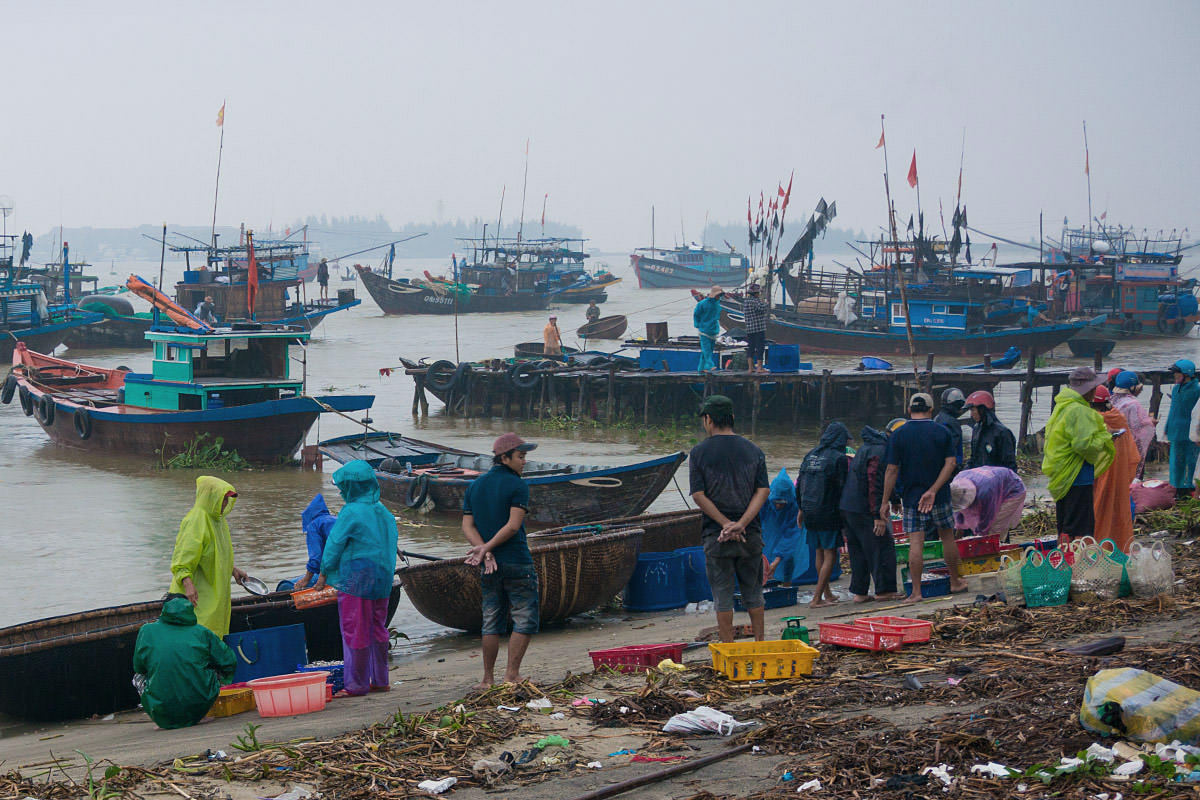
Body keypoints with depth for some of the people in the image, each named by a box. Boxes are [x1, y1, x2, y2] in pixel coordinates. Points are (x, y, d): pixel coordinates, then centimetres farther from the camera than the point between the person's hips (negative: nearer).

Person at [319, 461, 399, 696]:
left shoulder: (351, 512, -16)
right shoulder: (383, 512, 6)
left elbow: (334, 545, -11)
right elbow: (392, 539, 13)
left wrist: (324, 572, 4)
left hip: (355, 579, -7)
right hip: (382, 579, 7)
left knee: (354, 631, 1)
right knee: (377, 629, 15)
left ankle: (357, 684, 5)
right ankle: (380, 680, 20)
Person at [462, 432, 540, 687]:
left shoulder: (474, 486, 11)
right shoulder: (518, 486, -8)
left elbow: (467, 526, 3)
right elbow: (513, 526, -16)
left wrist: (485, 551, -7)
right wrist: (486, 548, -12)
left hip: (489, 565, 6)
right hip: (517, 562, -6)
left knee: (492, 623, 12)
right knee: (525, 620, 1)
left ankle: (488, 678, 12)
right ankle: (512, 675, -5)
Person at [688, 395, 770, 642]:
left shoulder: (699, 452, -4)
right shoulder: (753, 450, 4)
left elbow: (698, 495, -11)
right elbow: (763, 491, -5)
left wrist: (726, 524, -12)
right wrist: (741, 524, -13)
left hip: (715, 536, -2)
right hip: (751, 534, 3)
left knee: (723, 596, 4)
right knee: (753, 594, 14)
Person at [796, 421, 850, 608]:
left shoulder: (810, 455, 9)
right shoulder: (839, 458, -11)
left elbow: (799, 484, 13)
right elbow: (843, 487, -11)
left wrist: (801, 508, 21)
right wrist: (844, 512, -1)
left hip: (809, 511, 7)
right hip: (828, 513, -7)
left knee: (820, 552, 18)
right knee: (830, 555, 0)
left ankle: (827, 593, 30)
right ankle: (817, 598, -5)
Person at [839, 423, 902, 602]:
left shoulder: (867, 446, 18)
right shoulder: (880, 451, -15)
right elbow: (875, 484, -21)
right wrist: (878, 516, -21)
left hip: (846, 507, 10)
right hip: (863, 510, -10)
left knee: (858, 550, 13)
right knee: (883, 547, -2)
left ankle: (859, 592, 15)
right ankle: (884, 590, 0)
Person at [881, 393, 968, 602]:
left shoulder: (898, 435, -4)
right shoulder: (942, 432, 0)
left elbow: (892, 469, -6)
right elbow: (950, 463, -9)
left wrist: (885, 501, -2)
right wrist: (933, 491, -13)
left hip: (911, 496, -1)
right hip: (940, 497, 1)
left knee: (916, 543, -3)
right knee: (947, 536, 16)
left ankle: (916, 591, -6)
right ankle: (955, 582, 29)